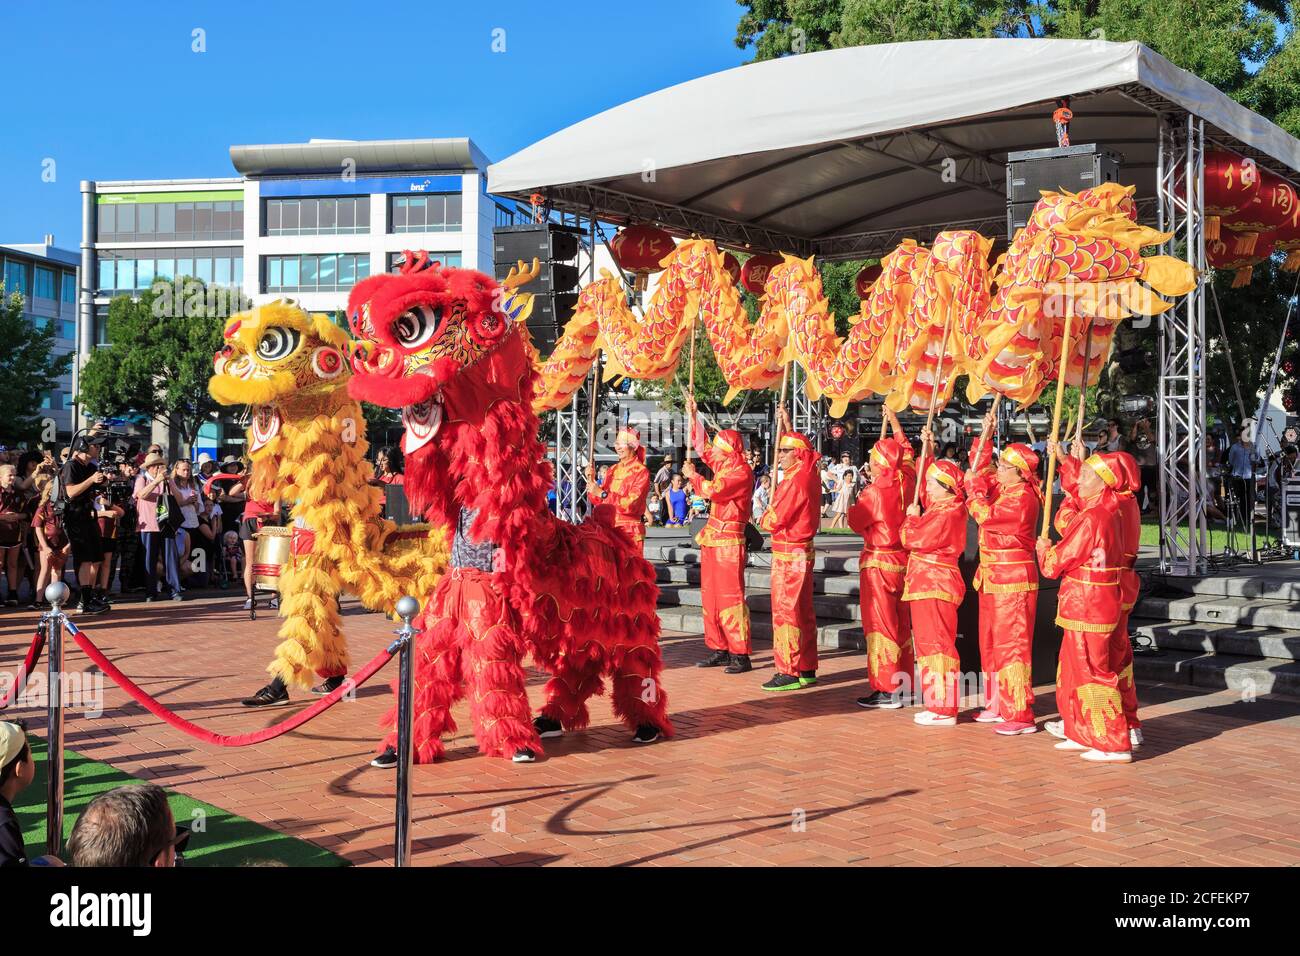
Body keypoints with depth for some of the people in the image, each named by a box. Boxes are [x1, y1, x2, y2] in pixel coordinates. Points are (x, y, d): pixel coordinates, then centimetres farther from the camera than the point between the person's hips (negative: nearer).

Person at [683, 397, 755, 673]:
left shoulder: (742, 471, -14)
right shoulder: (722, 465, 12)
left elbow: (713, 490, -22)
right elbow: (702, 446, 27)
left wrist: (692, 475, -5)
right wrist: (692, 416, 25)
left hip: (729, 539, -9)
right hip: (712, 537, 9)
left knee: (730, 597, -10)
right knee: (710, 595, 10)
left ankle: (741, 655, -8)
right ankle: (719, 650, 16)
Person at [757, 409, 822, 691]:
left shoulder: (795, 482, -20)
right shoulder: (810, 475, 7)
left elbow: (774, 520, -19)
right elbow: (798, 446, 30)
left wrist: (764, 519, 2)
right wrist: (787, 426, 34)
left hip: (788, 554, -10)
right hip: (802, 551, 10)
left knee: (785, 612, -5)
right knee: (802, 612, 14)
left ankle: (789, 673, -2)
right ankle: (807, 669, 21)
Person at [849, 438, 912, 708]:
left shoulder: (874, 492, -19)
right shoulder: (905, 485, 0)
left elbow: (856, 523, -7)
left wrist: (854, 505, 11)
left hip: (878, 562, -7)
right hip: (902, 560, 7)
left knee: (880, 624, -1)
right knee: (901, 623, 14)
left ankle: (887, 690, 0)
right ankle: (902, 683, 22)